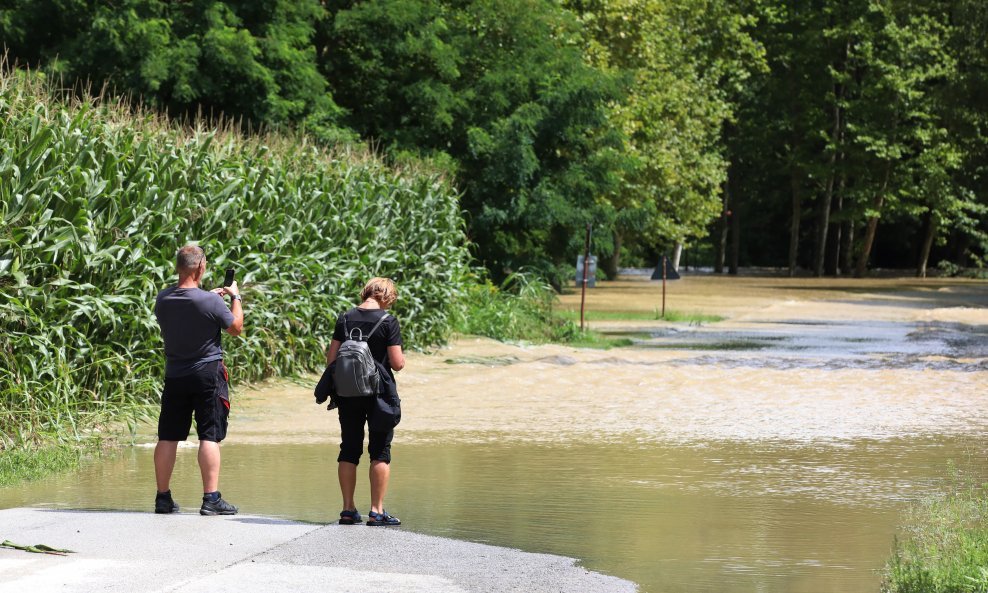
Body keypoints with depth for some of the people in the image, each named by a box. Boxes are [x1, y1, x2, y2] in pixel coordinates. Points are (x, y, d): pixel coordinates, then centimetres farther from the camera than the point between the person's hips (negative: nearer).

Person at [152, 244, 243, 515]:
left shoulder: (163, 299, -2)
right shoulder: (211, 302, -17)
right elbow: (236, 328, -3)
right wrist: (235, 297, 10)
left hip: (174, 376, 4)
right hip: (207, 374, -4)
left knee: (168, 437, 8)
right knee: (210, 436, -3)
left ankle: (163, 498, 12)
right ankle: (211, 498, -7)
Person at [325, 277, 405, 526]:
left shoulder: (345, 319, 1)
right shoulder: (388, 321, -11)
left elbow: (331, 359, 1)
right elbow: (397, 363, -13)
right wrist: (401, 357, 9)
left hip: (349, 394, 4)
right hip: (379, 394, -4)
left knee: (349, 450, 10)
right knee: (380, 451, 3)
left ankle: (348, 509, 12)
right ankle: (376, 511, 0)